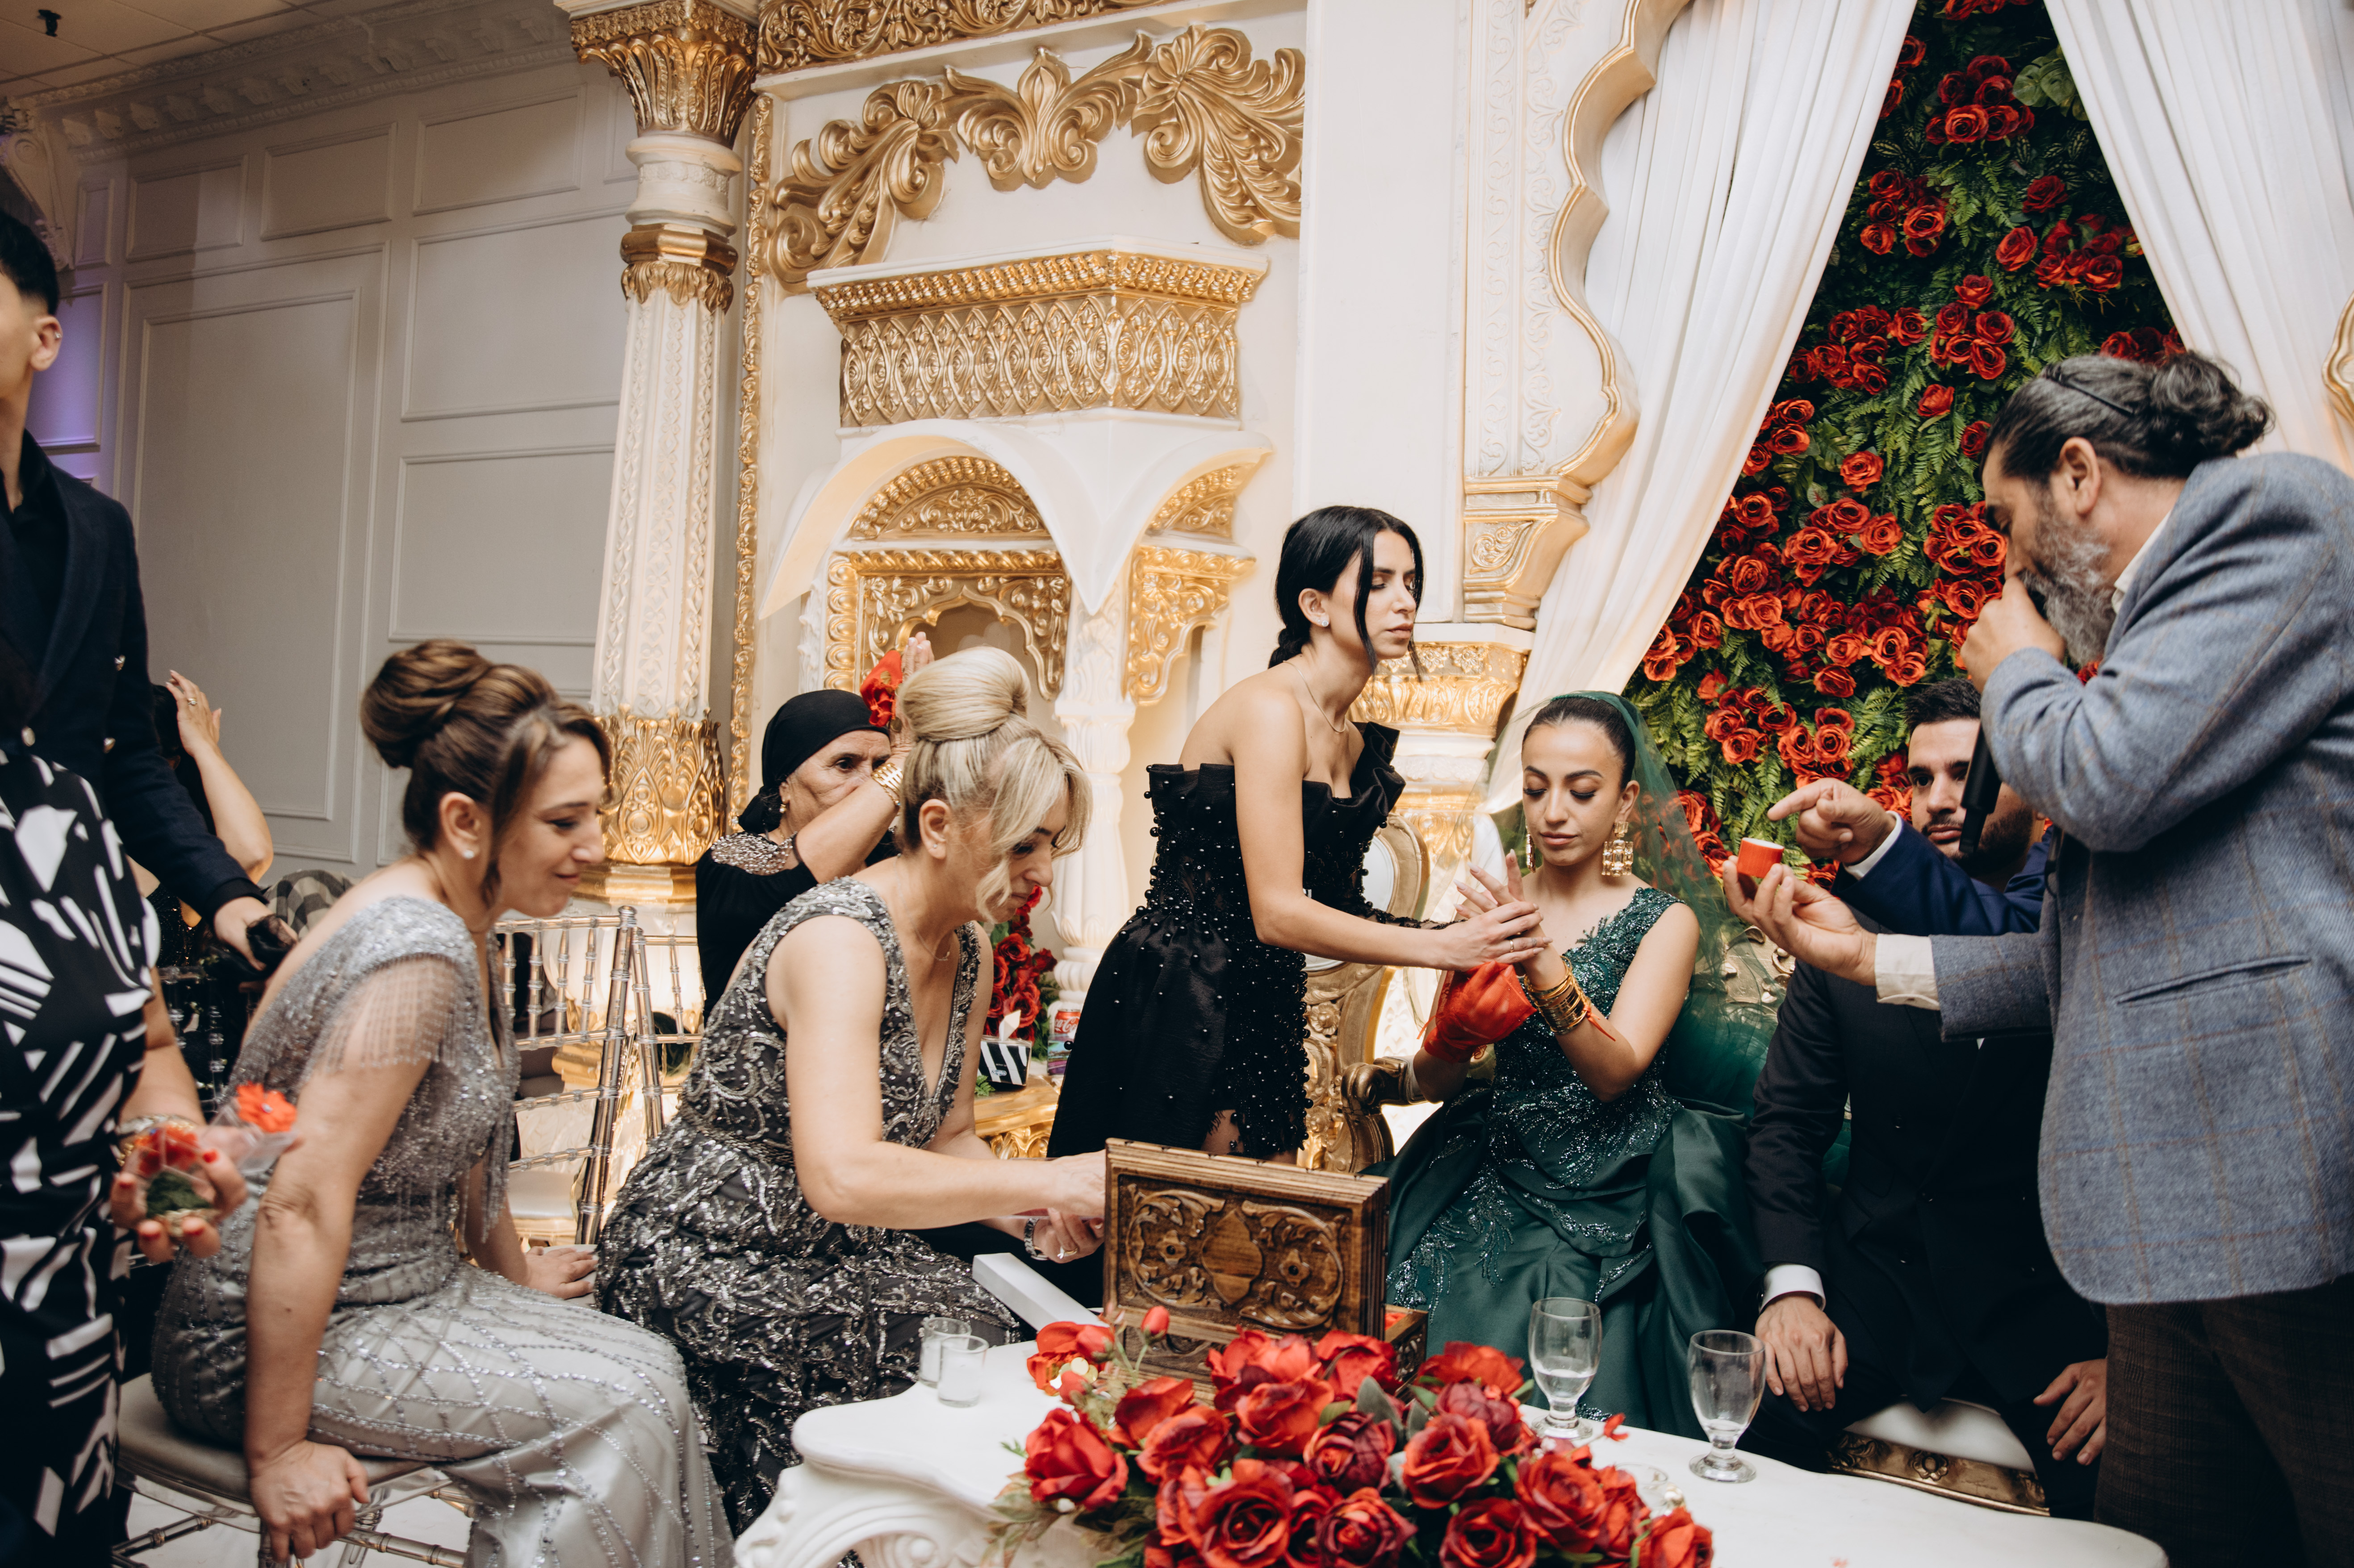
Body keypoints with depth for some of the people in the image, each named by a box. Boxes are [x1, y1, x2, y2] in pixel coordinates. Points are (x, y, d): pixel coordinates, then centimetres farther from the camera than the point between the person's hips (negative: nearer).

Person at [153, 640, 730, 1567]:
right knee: (622, 1400, -16)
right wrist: (276, 1451, -25)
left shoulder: (458, 930, 5)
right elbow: (302, 1203, -29)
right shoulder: (416, 952, -26)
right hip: (263, 1337, -9)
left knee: (649, 1366, -2)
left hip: (402, 1285, 9)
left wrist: (513, 1272, 28)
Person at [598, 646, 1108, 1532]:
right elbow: (843, 1177, -37)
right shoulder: (840, 938, -24)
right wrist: (1044, 1182, -32)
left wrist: (1033, 1219, -7)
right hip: (706, 1261, -7)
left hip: (829, 1253, 8)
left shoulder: (968, 950, 3)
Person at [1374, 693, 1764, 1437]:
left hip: (1610, 1206, -3)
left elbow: (1615, 1073, -15)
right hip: (1497, 1177, 3)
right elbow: (1432, 1084, 6)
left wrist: (1543, 964, -29)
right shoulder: (1500, 904, 9)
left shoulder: (1665, 923, 0)